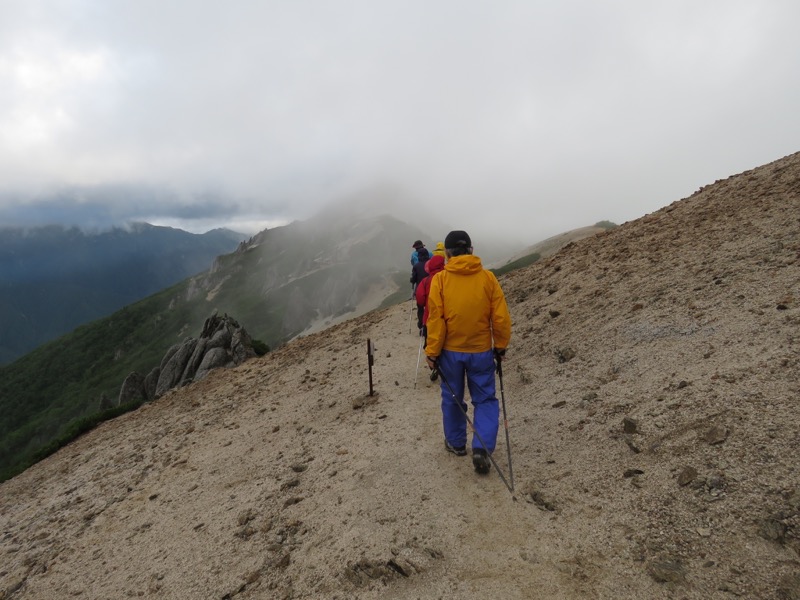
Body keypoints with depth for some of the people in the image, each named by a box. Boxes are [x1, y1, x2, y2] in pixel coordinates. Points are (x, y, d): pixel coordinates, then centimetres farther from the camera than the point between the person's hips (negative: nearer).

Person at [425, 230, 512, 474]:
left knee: (452, 398, 19)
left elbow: (435, 320, -12)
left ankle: (456, 443, 35)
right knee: (485, 399, 14)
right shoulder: (488, 277, -7)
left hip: (450, 351, 0)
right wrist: (501, 346, 8)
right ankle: (482, 448, 2)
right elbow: (501, 318, -6)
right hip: (481, 351, 0)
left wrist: (432, 353, -3)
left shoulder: (440, 279, -11)